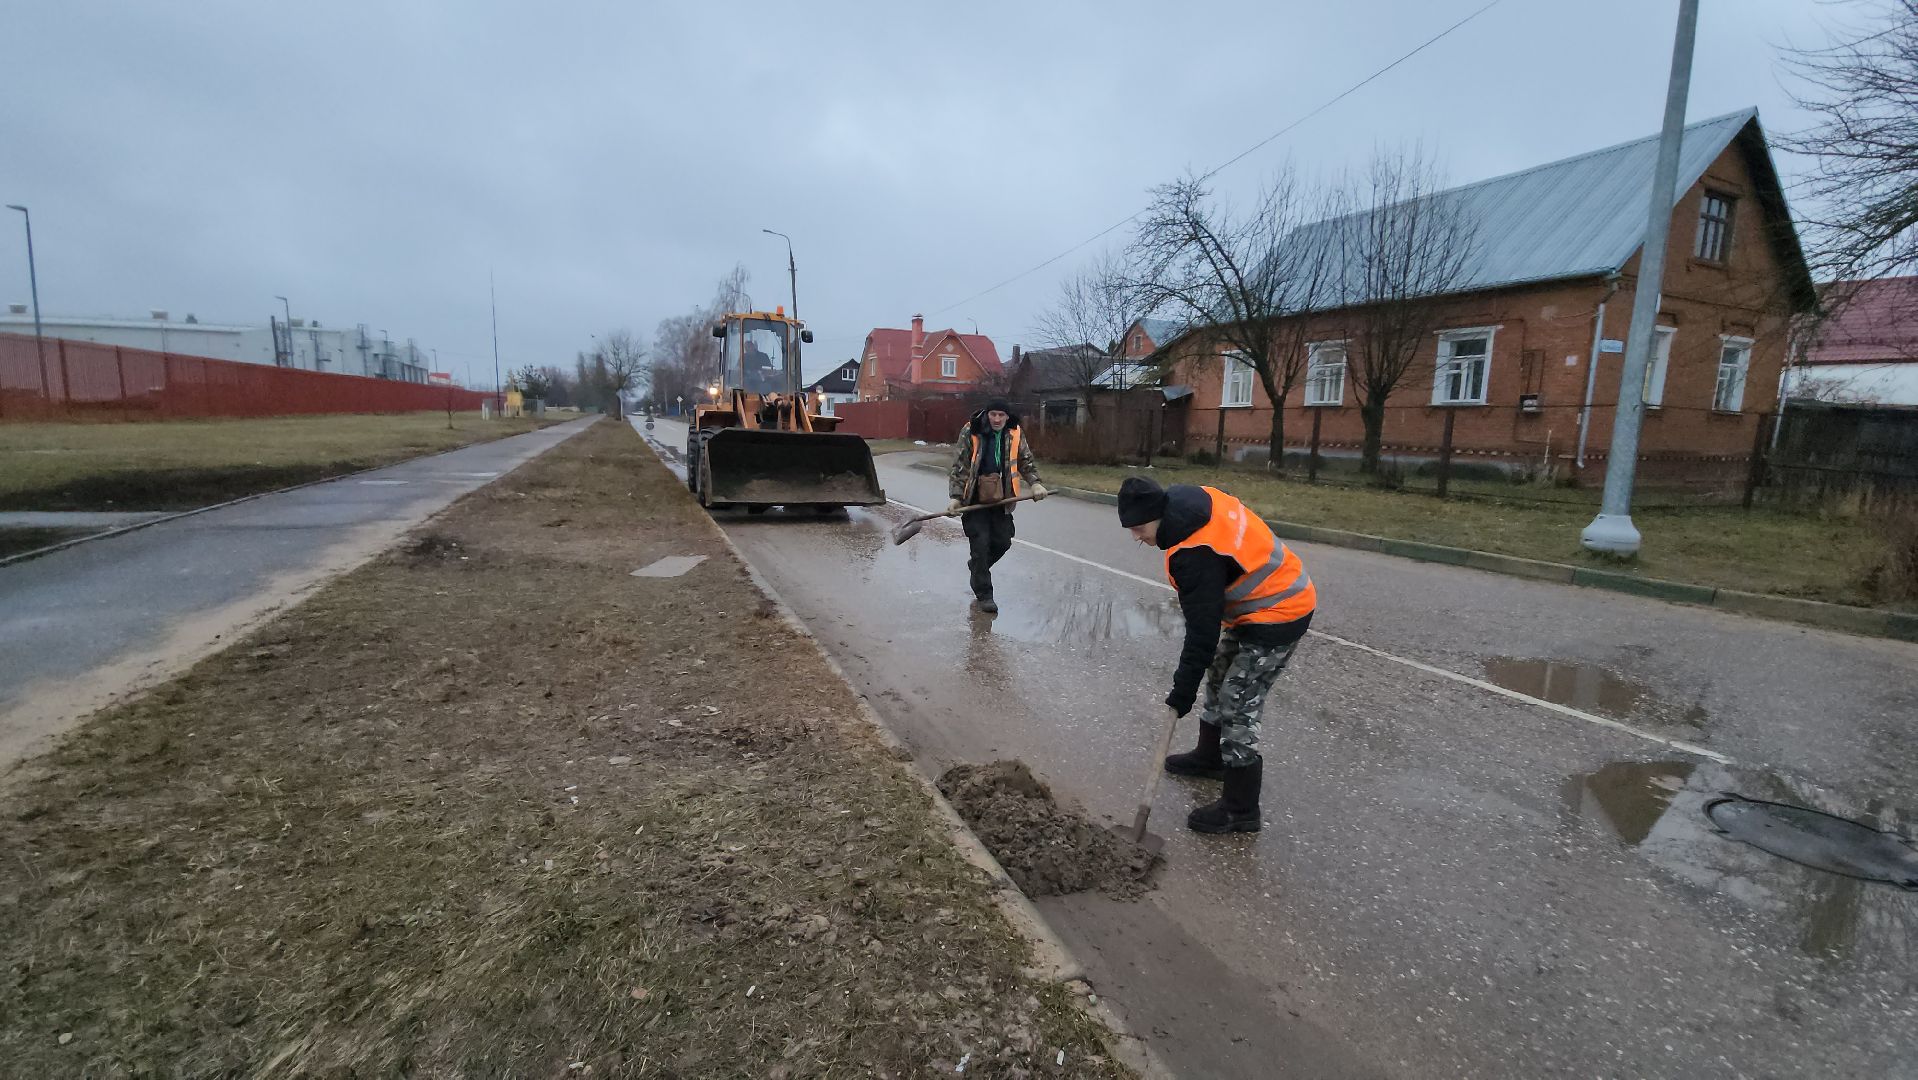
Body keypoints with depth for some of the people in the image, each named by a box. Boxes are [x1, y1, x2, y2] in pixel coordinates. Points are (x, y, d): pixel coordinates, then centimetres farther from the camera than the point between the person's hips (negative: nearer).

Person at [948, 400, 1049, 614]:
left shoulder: (1015, 434, 1)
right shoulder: (971, 432, -9)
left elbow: (1026, 461, 12)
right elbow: (959, 466, -7)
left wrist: (1035, 483, -5)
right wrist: (957, 497, -12)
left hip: (1001, 499, 4)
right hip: (975, 499, -4)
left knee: (1003, 542, 9)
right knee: (980, 543, -5)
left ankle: (977, 565, 40)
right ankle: (983, 595, 5)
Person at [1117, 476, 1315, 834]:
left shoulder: (1194, 553, -33)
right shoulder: (1192, 497, -5)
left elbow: (1203, 632, -28)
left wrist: (1182, 693, -20)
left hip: (1276, 617, -11)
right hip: (1270, 601, 11)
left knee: (1237, 708, -7)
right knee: (1219, 681, 22)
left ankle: (1241, 809, 5)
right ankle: (1210, 757, 41)